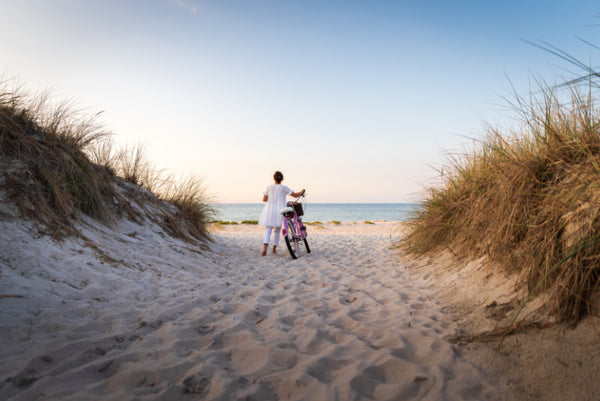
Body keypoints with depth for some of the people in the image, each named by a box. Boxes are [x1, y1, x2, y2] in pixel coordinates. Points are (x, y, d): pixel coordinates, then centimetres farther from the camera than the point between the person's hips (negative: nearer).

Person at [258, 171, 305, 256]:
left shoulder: (269, 187, 5)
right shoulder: (284, 188, -1)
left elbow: (264, 199, 4)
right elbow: (295, 195, 3)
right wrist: (301, 192, 22)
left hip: (269, 210, 1)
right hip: (280, 210, -1)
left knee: (268, 230, -2)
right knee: (277, 230, 13)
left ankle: (265, 247, -23)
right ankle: (274, 248, 18)